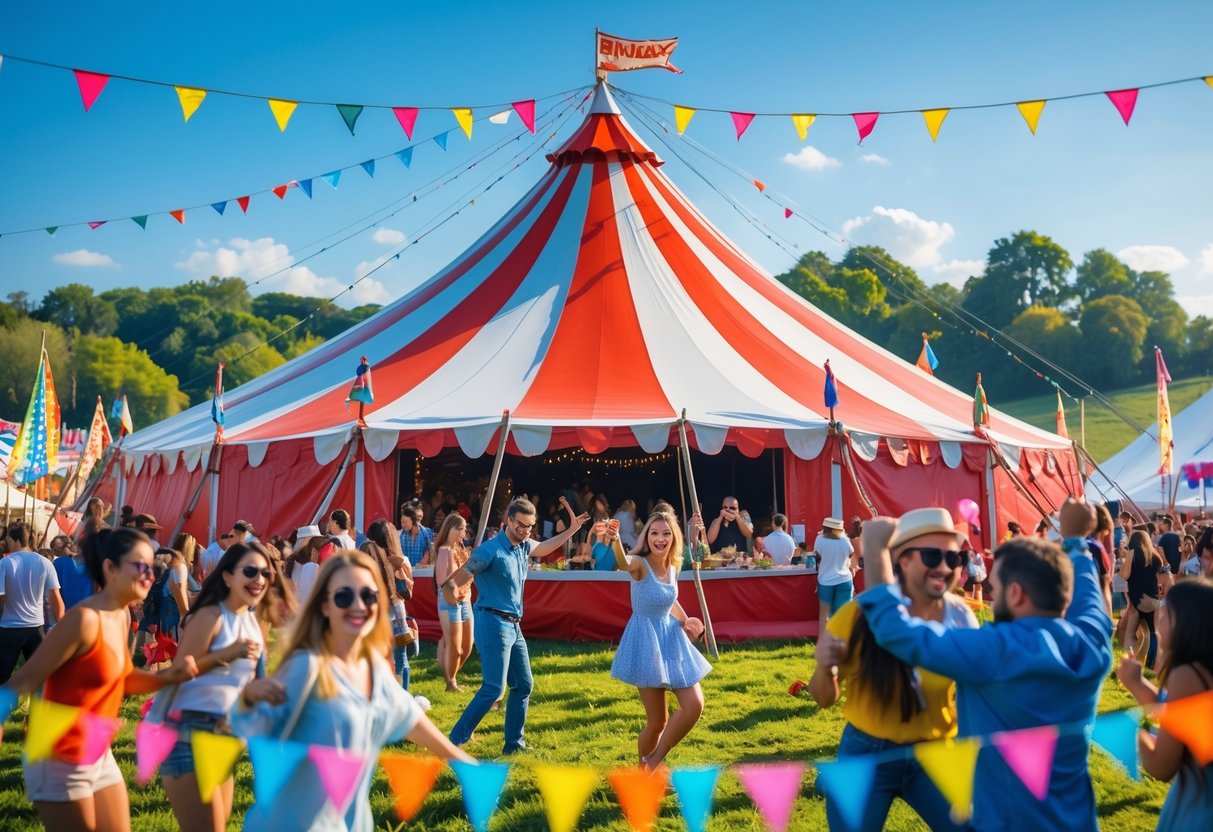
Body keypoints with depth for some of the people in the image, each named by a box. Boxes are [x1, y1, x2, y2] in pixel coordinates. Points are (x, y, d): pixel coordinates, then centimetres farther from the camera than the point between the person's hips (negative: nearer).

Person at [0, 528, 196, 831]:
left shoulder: (123, 616, 3)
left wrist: (169, 676, -2)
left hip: (100, 755, 8)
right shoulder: (85, 618, -23)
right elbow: (25, 680, -22)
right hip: (61, 760, -8)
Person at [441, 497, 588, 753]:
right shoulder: (490, 550, -17)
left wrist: (572, 529, 24)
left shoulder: (524, 546, 8)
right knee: (493, 688, -13)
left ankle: (513, 743, 24)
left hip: (513, 626, 9)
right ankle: (455, 741, -4)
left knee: (523, 685, 13)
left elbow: (544, 547, 31)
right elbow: (459, 577, -19)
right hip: (493, 623, -9)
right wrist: (448, 588, -41)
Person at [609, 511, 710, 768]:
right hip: (646, 640, -6)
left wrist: (685, 621, 6)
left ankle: (653, 763, 14)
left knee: (694, 706, -3)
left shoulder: (673, 567, 3)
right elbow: (624, 563, -42)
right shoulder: (640, 564, -16)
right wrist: (615, 540, -63)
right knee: (657, 721, 0)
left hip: (671, 638, 6)